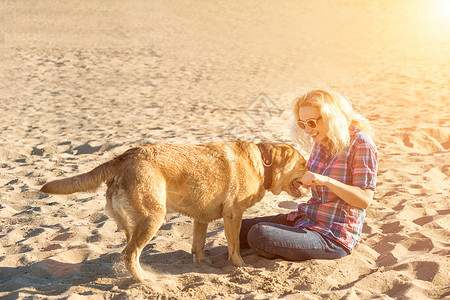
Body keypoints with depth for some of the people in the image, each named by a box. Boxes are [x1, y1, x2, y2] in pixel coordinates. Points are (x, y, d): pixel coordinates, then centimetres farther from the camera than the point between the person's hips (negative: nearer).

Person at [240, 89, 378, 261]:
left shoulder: (360, 143, -15)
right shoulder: (320, 141, 7)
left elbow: (365, 200, -19)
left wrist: (325, 180, -28)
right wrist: (303, 188, -6)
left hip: (334, 238, -8)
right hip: (306, 219, 8)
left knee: (259, 235, -25)